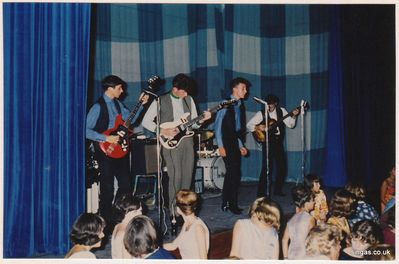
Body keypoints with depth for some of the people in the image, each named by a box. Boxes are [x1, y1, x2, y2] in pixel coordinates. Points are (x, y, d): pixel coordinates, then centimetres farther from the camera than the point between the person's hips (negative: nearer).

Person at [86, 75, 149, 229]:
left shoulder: (117, 103, 9)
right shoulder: (98, 107, -14)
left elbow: (130, 119, 18)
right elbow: (86, 130, -17)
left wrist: (141, 104, 9)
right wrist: (106, 138, -22)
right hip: (106, 151, -8)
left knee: (126, 185, 11)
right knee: (107, 189, 0)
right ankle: (106, 222, 12)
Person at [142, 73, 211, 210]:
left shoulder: (189, 100, 11)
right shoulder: (161, 101, -4)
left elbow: (194, 123, 16)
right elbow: (146, 121, -4)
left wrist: (202, 119, -6)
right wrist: (163, 131, -14)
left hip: (187, 140, 5)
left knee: (187, 175, 5)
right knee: (176, 176, -10)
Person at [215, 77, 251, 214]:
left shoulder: (240, 106, 14)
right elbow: (218, 125, -10)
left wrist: (241, 145, 15)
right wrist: (220, 146, -14)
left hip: (235, 144, 7)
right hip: (226, 144, -7)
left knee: (231, 173, 8)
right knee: (235, 173, -9)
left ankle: (226, 203, 16)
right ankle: (232, 204, 1)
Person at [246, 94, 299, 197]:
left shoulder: (281, 111, 4)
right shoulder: (262, 114, -4)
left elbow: (290, 125, 2)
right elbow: (249, 125, -3)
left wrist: (293, 116, -15)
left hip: (279, 142, 4)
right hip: (268, 143, -4)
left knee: (282, 168, 6)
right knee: (267, 168, -9)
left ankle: (278, 190, 23)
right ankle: (261, 192, 0)